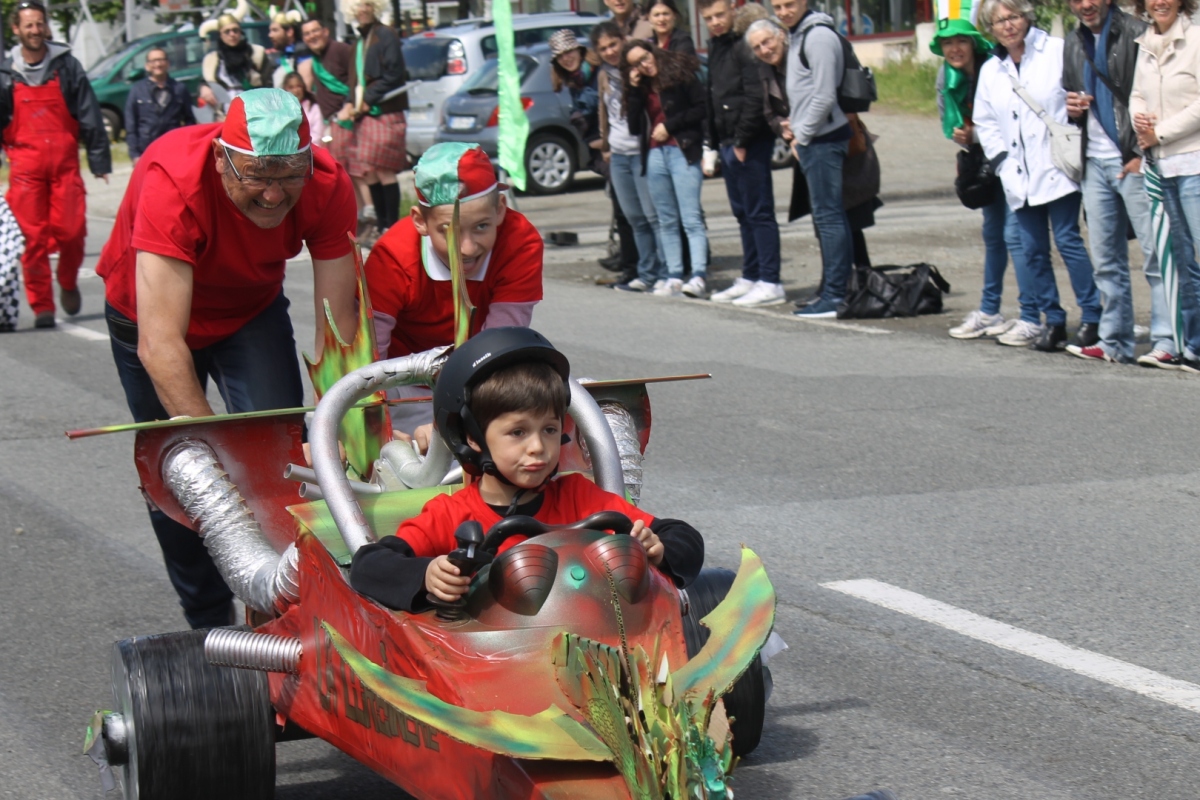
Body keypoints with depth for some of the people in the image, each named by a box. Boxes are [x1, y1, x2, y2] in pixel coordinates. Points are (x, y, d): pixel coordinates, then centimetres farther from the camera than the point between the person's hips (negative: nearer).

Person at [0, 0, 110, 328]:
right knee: (33, 237, -3)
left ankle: (68, 284, 24)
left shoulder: (66, 65, 4)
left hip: (65, 162, 0)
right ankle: (42, 306, 5)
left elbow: (89, 114, 4)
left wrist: (99, 159, 1)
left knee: (71, 232, -5)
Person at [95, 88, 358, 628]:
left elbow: (338, 325, -28)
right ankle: (209, 625, 22)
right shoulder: (172, 184, -41)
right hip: (153, 310, -2)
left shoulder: (328, 188, -30)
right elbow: (160, 346, -47)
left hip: (252, 307, 2)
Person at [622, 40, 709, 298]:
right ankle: (674, 277, 9)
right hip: (654, 155, 6)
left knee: (691, 218, -11)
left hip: (682, 152, -6)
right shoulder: (639, 87, 15)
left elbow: (701, 108, -6)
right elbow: (634, 127, 6)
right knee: (667, 221, 7)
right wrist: (634, 90, 1)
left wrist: (669, 125, -8)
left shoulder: (680, 74, -1)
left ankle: (698, 277, -18)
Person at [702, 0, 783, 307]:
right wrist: (715, 141, 13)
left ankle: (770, 284, -6)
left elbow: (755, 98, -19)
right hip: (728, 143, 9)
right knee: (743, 213, 13)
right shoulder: (714, 48, 17)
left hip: (750, 143, -9)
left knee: (759, 213, -7)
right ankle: (750, 277, 20)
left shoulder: (744, 47, -13)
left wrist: (741, 140, -18)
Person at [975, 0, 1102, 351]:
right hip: (1019, 178, 5)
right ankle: (1053, 320, 13)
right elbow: (986, 124, 17)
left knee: (1067, 240, -8)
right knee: (1033, 250, 5)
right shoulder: (990, 71, 13)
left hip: (1057, 169, -5)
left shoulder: (1057, 52, -2)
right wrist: (1003, 161, 5)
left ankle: (1093, 317, 0)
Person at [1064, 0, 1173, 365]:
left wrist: (1142, 154, -14)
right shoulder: (1073, 44, 16)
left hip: (1133, 162, -7)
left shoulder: (1136, 34, -7)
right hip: (1094, 163, 7)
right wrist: (1071, 107, 5)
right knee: (1107, 260, 10)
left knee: (1155, 253, -8)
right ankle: (1114, 342, 16)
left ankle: (1167, 341, -9)